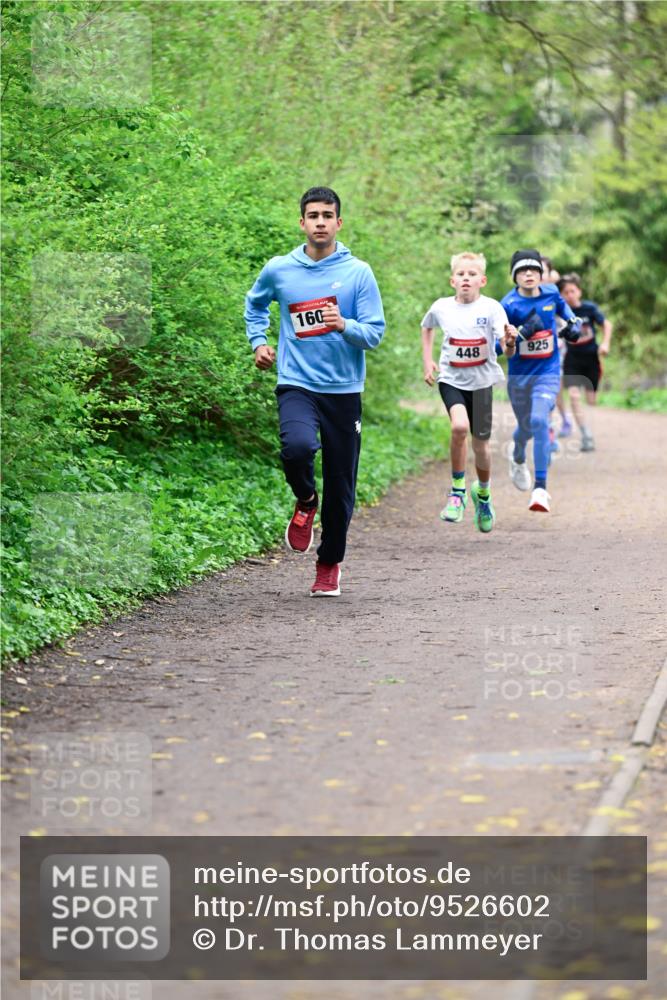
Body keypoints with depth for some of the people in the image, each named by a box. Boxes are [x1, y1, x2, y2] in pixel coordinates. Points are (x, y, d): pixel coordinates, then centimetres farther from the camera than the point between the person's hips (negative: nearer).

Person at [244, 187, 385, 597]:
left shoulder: (358, 273, -1)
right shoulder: (279, 270, 4)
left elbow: (375, 332, -3)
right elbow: (255, 303, 26)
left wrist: (344, 325, -22)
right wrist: (258, 341, 12)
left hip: (344, 391, 0)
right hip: (297, 385, 0)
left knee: (341, 488, 5)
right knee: (297, 447, -31)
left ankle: (330, 564, 26)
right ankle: (305, 501, 3)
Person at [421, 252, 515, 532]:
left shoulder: (491, 308, -13)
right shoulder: (441, 307, -5)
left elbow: (508, 350, -22)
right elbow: (426, 327, 18)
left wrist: (510, 343, -45)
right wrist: (427, 361, 9)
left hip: (481, 382, 0)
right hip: (451, 380, 0)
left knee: (480, 444, 8)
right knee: (460, 427, -27)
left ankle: (483, 493, 38)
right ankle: (457, 491, -11)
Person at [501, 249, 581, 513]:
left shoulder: (551, 293, -2)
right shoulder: (508, 305, -13)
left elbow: (562, 306, 23)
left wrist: (573, 323, 4)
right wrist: (523, 332, -31)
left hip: (548, 372, 0)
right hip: (519, 375, 0)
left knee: (539, 421, -22)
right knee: (526, 427, 16)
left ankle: (540, 489, -24)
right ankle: (517, 459, 55)